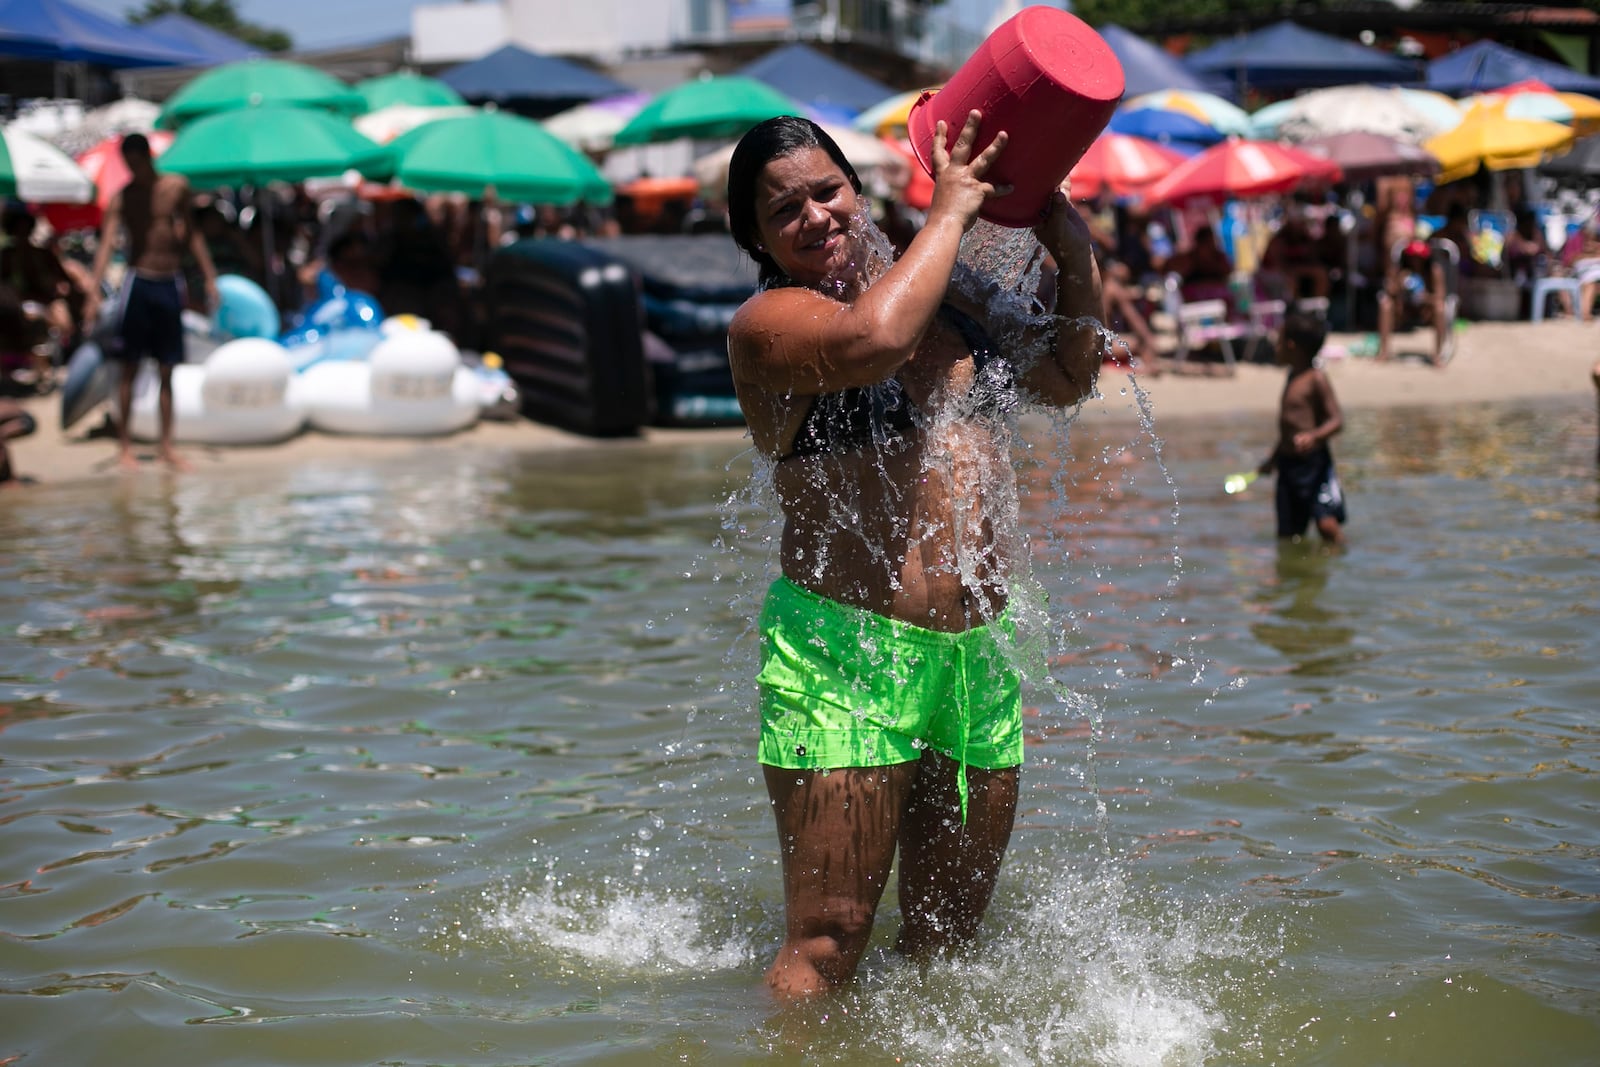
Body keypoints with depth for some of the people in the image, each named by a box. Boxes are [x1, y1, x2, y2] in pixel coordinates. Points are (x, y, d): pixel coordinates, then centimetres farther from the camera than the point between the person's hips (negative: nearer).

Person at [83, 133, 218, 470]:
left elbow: (193, 234, 12)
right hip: (139, 281, -2)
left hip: (171, 282, 3)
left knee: (167, 371, 6)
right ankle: (125, 446, 2)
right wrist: (94, 293, -25)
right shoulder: (123, 197, -4)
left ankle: (167, 446, 11)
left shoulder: (177, 187, 4)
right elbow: (107, 243, -14)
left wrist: (209, 278, 7)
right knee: (130, 367, -1)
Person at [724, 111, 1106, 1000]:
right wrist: (949, 212, -13)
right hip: (846, 655, -6)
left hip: (976, 652, 7)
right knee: (828, 942, -7)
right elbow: (872, 339, -27)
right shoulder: (767, 321, -6)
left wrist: (1076, 258, 10)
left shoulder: (949, 292, 15)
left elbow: (1068, 377, 26)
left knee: (950, 933, 13)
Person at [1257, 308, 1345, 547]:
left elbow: (1337, 420, -16)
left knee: (1327, 523, -17)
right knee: (1287, 533, 8)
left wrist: (1313, 436, -33)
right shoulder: (1293, 377, 16)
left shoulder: (1316, 379, -10)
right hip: (1289, 464, 9)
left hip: (1314, 463, -9)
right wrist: (1274, 459, 32)